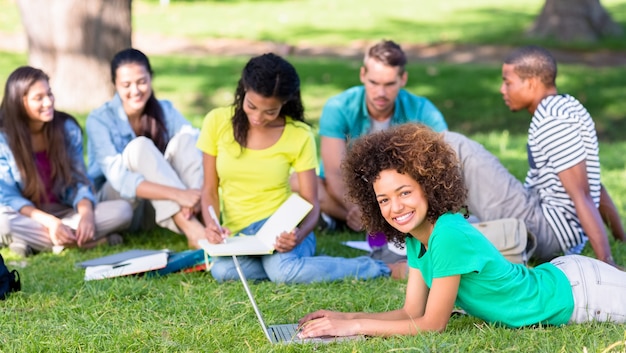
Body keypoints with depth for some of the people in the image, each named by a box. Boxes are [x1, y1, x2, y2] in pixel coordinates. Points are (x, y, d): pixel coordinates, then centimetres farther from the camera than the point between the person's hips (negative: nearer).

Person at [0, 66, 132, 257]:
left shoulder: (67, 128, -2)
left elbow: (78, 182, -1)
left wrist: (86, 214, -23)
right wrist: (48, 221, -28)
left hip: (63, 212, 3)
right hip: (27, 217, -3)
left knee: (122, 210, -21)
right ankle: (91, 241, -30)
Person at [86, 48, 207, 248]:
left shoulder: (166, 111, -1)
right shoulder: (99, 120, -14)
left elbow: (197, 152, -16)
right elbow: (119, 178, -27)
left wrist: (197, 192, -40)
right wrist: (177, 194, -43)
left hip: (159, 207, 3)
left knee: (184, 140, -20)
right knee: (139, 146, -30)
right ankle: (192, 230, -45)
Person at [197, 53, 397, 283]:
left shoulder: (299, 136, -5)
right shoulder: (217, 122, -2)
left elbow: (311, 203, -6)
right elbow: (210, 189, 4)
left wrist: (299, 235, -28)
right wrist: (211, 225, -17)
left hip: (282, 229, -1)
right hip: (237, 235, 1)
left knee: (282, 270, -37)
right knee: (223, 270, -35)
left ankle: (371, 268, -15)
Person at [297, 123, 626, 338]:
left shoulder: (450, 236, -33)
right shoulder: (417, 238, -8)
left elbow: (432, 324, -29)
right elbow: (412, 313, -3)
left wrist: (355, 327, -28)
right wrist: (345, 316, -14)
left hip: (577, 291, -7)